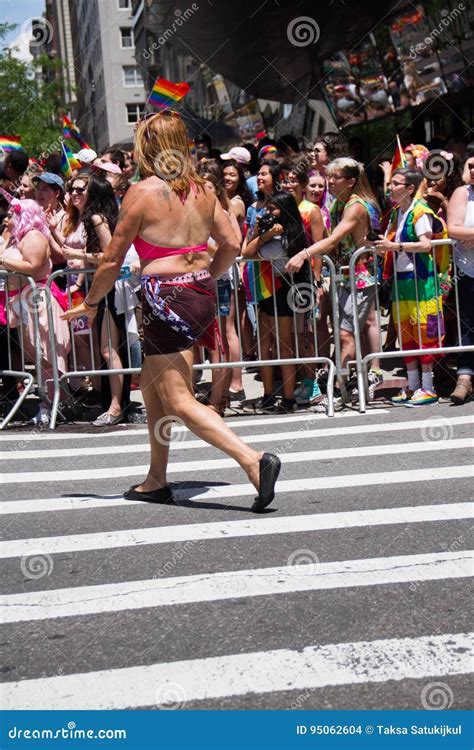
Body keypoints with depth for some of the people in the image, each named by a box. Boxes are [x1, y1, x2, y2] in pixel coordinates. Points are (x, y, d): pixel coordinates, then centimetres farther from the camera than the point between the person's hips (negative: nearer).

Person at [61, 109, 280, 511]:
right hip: (202, 294, 8)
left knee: (179, 402, -5)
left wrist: (90, 304, 8)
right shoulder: (202, 189, 7)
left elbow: (113, 260, -6)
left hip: (166, 298, -7)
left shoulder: (142, 192, -9)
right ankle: (157, 480, 29)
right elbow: (231, 244, 10)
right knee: (152, 384, 22)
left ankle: (254, 461, -21)